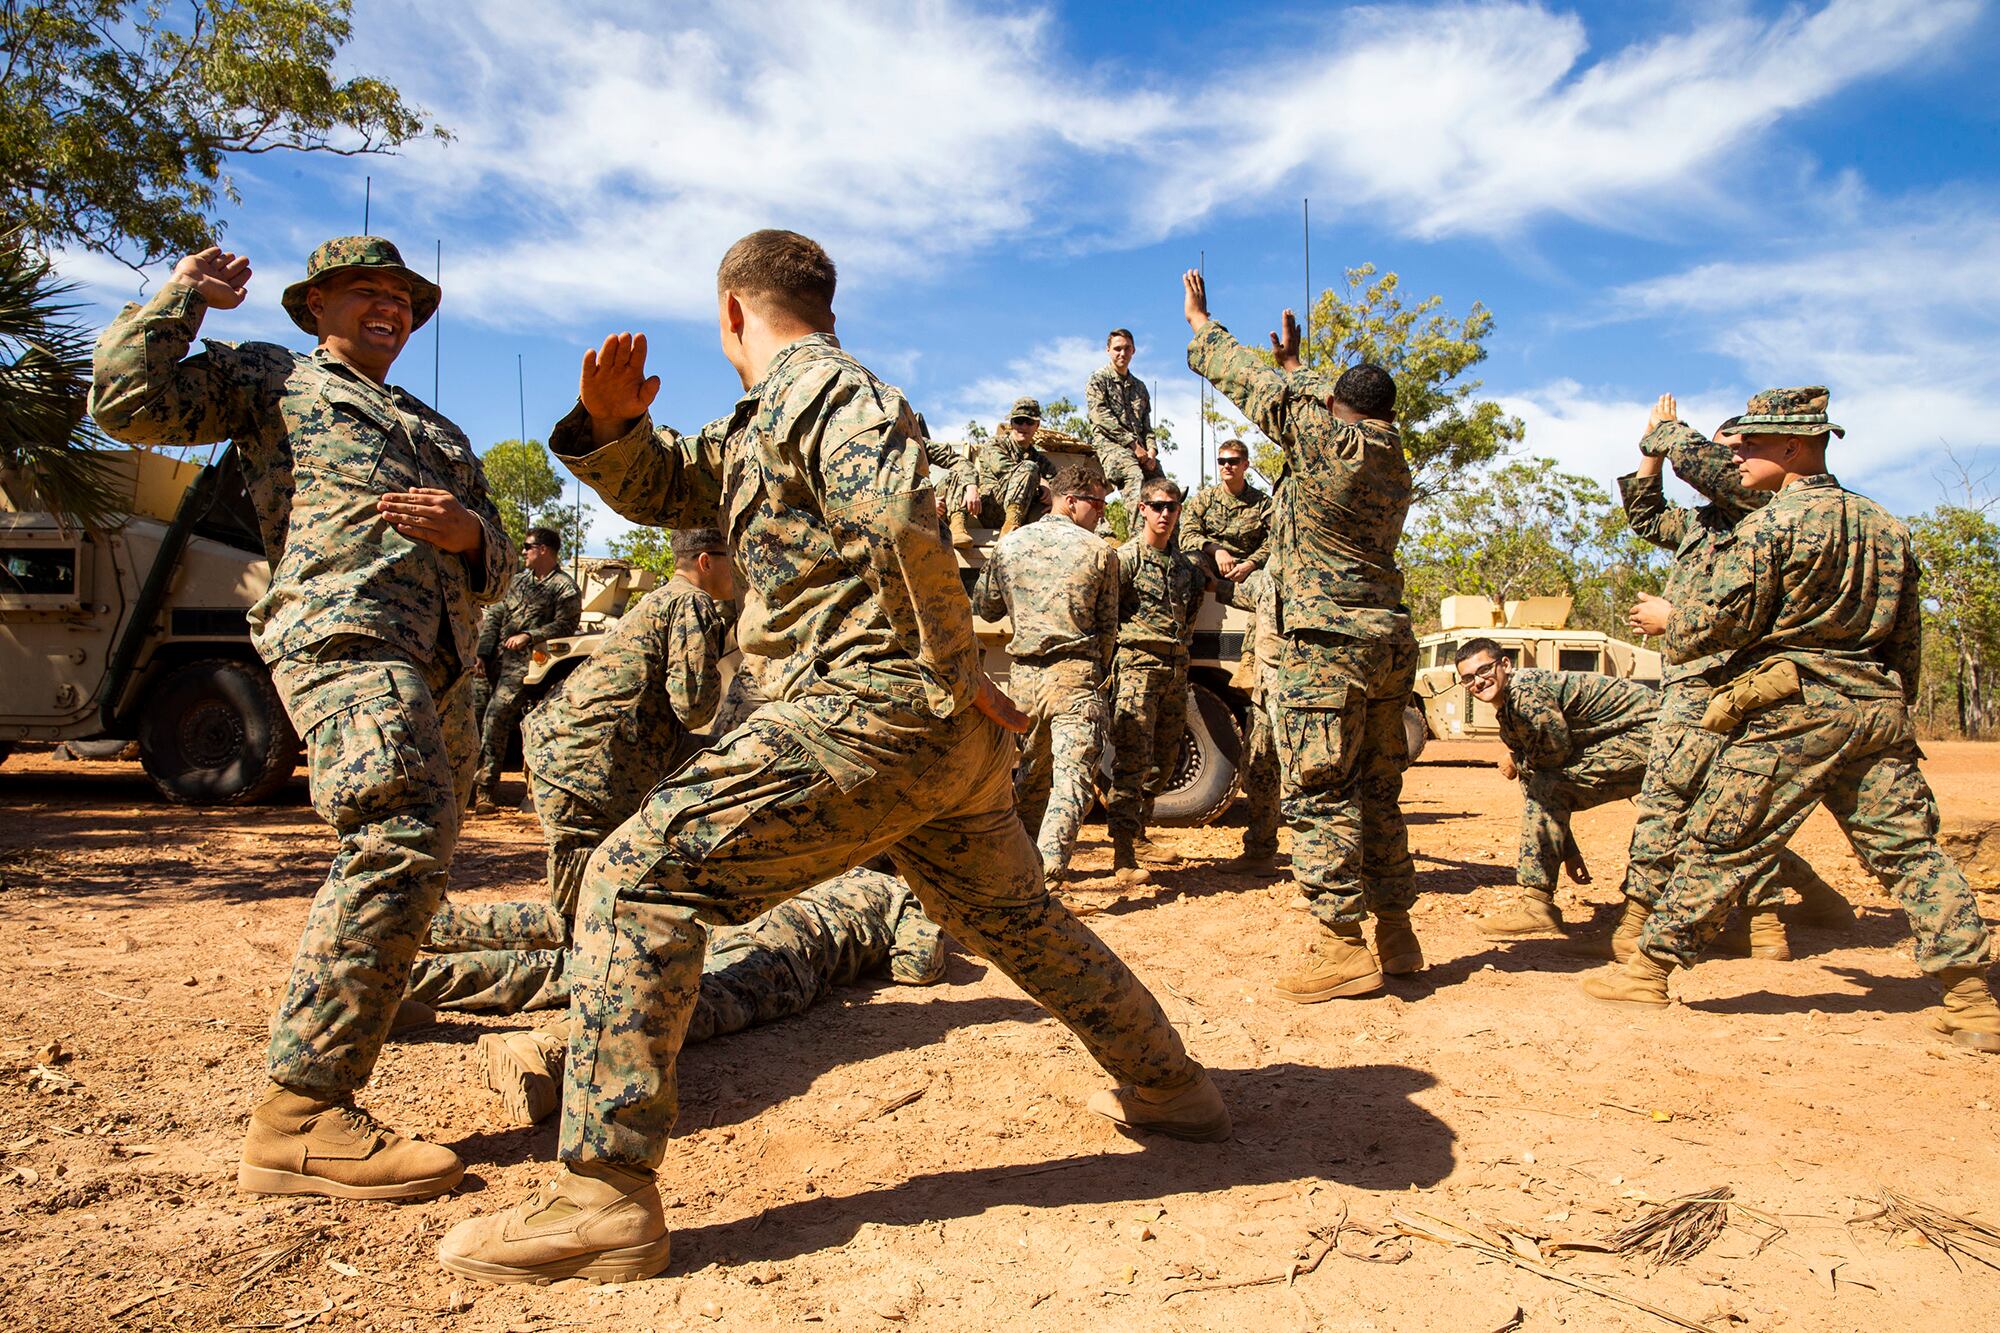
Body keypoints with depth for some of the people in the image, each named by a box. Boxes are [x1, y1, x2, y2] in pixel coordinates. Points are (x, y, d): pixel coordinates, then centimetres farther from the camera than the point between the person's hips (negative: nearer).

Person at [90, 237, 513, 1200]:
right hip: (344, 631, -8)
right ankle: (298, 1114, -26)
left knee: (403, 852, 10)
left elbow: (496, 569, 25)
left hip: (439, 667, 8)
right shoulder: (272, 378, 19)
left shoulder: (442, 434, 34)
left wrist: (468, 532, 2)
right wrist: (184, 296, 14)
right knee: (401, 837, -26)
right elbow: (129, 400, 4)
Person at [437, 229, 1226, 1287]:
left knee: (639, 879, -10)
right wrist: (611, 424, 4)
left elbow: (905, 516, -25)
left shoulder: (810, 388, -7)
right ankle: (1169, 1086, 41)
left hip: (872, 712, -11)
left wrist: (953, 671, -16)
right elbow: (660, 489, 26)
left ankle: (604, 1196, -10)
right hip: (952, 735, 11)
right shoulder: (763, 421, 25)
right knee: (1017, 918, 26)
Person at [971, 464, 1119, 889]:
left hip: (1023, 675, 4)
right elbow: (1108, 628, 5)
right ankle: (1049, 866, -24)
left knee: (1028, 776, 20)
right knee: (1072, 775, -8)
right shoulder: (1100, 552, 0)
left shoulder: (1008, 545, 7)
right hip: (1075, 676, -4)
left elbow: (985, 606, 17)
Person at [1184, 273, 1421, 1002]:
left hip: (1328, 641, -8)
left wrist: (1198, 321, 17)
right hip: (1390, 639, 8)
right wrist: (1295, 362, 44)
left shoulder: (1322, 436, -7)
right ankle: (1395, 933, 18)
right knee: (1377, 792, 13)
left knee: (1316, 792, -5)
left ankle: (1343, 947, -6)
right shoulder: (1396, 465, 13)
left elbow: (1251, 380, 2)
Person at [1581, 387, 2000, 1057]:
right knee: (1909, 848, 8)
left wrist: (1670, 624, 8)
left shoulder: (1773, 523, -8)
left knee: (1721, 846, -1)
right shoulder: (1886, 525, 15)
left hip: (1791, 708, -6)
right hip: (1877, 707, 7)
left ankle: (1649, 969, 8)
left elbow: (1718, 620, -12)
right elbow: (1908, 641, 19)